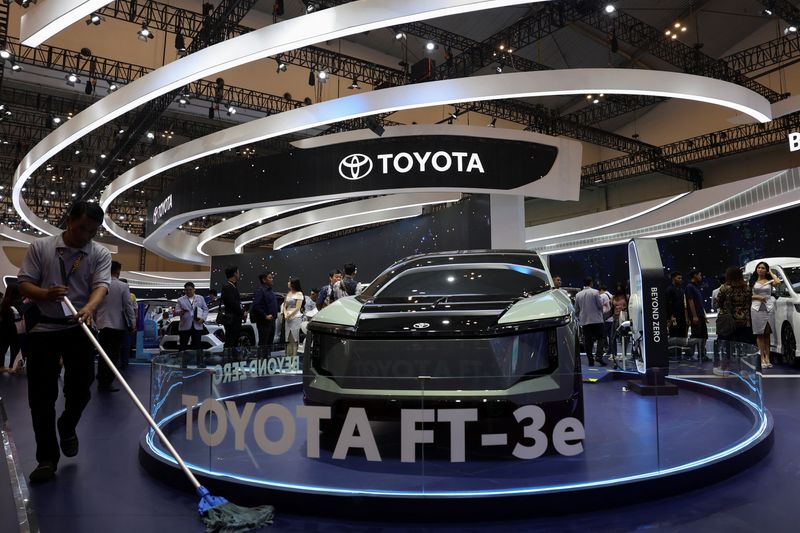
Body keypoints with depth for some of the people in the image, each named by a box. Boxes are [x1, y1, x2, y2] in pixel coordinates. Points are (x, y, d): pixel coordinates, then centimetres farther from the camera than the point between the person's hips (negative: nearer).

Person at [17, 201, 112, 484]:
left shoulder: (101, 254, -1)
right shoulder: (40, 247, 0)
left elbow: (101, 285, -14)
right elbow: (24, 283, -1)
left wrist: (88, 308, -35)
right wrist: (46, 294, -23)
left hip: (79, 328, 0)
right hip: (43, 328, 0)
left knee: (81, 388, 1)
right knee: (41, 395, 1)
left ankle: (67, 428, 34)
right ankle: (47, 458, 12)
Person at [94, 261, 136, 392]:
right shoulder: (123, 286, -10)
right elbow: (128, 307, -9)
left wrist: (96, 320, 16)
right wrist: (132, 323, 0)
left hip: (103, 324, 4)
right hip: (118, 325, -4)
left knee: (103, 354, 13)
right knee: (114, 354, 3)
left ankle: (101, 382, 19)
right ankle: (107, 383, 4)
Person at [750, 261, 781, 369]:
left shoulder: (769, 281, 8)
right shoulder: (753, 282, 10)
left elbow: (778, 283, -15)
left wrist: (771, 273, -1)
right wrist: (757, 297, -9)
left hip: (768, 308, 0)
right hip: (757, 309, 0)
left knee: (767, 335, 4)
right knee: (760, 335, -2)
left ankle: (767, 358, 5)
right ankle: (762, 358, -3)